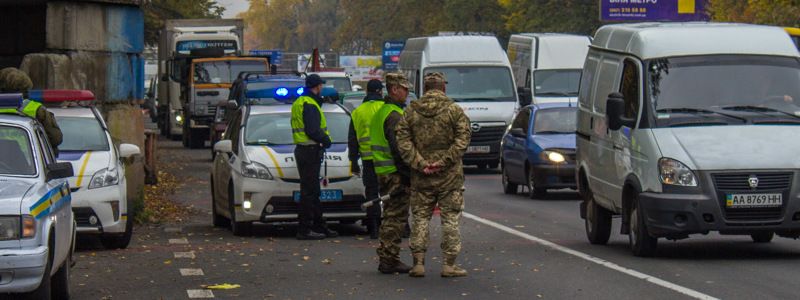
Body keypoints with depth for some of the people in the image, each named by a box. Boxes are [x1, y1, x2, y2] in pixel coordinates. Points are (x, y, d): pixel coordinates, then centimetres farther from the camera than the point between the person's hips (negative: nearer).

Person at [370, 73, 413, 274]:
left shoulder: (382, 112, 18)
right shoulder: (394, 115, -15)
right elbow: (398, 147, -21)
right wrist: (406, 173, -19)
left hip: (383, 172, 10)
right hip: (395, 174, -10)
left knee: (391, 217, 15)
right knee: (396, 217, -7)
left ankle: (386, 259, 19)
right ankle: (389, 260, -6)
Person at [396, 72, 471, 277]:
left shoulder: (411, 111, 4)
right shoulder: (454, 110, -4)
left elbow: (402, 141, -3)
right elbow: (462, 140, -12)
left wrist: (420, 164, -7)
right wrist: (444, 162, -13)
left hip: (421, 177, 2)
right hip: (449, 176, -2)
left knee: (420, 218, 9)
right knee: (450, 219, 4)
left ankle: (418, 263, 7)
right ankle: (449, 264, 3)